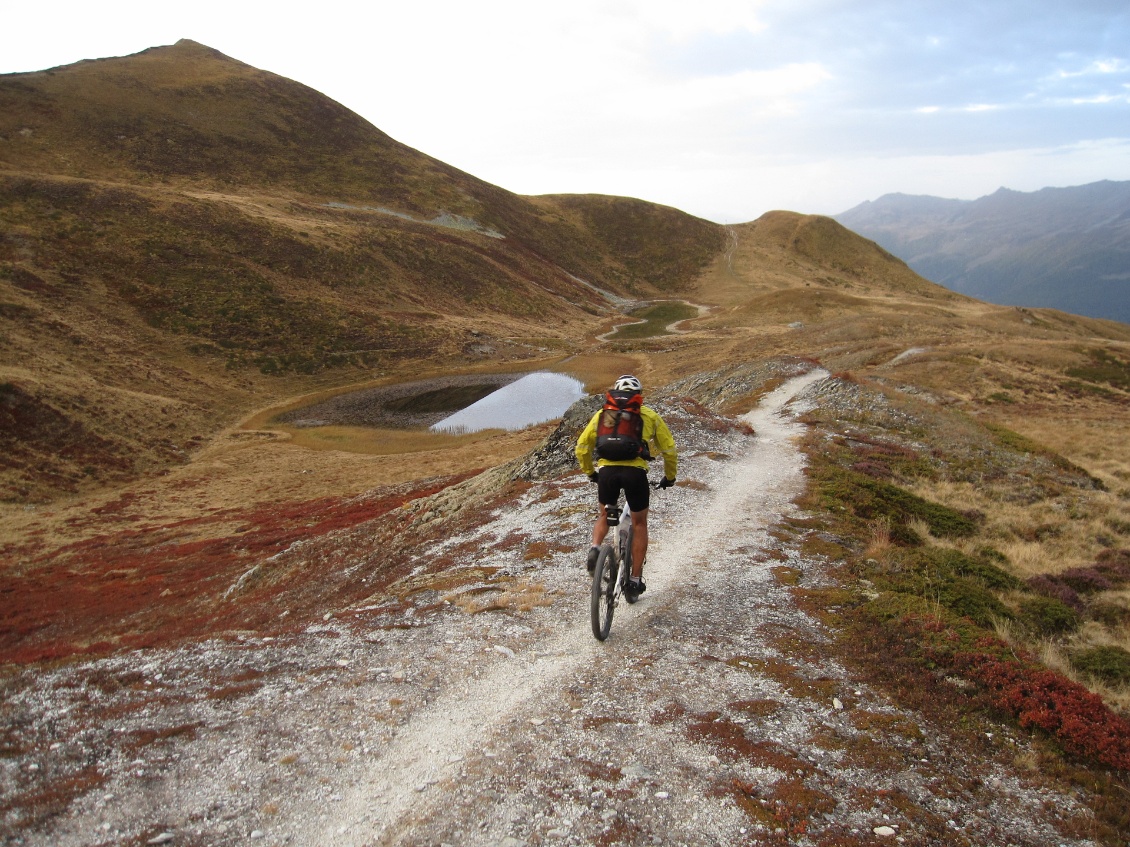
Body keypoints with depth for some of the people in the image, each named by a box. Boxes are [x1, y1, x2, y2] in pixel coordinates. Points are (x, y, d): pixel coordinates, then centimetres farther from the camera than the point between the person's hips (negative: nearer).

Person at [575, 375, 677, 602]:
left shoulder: (603, 413, 21)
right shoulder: (650, 415, 18)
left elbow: (582, 446, 17)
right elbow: (669, 449, 16)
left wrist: (590, 472, 31)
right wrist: (669, 477, 31)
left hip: (607, 471, 1)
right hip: (635, 472, -1)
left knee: (605, 515, 28)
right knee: (639, 524, 18)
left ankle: (595, 549, -2)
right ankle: (635, 581, 19)